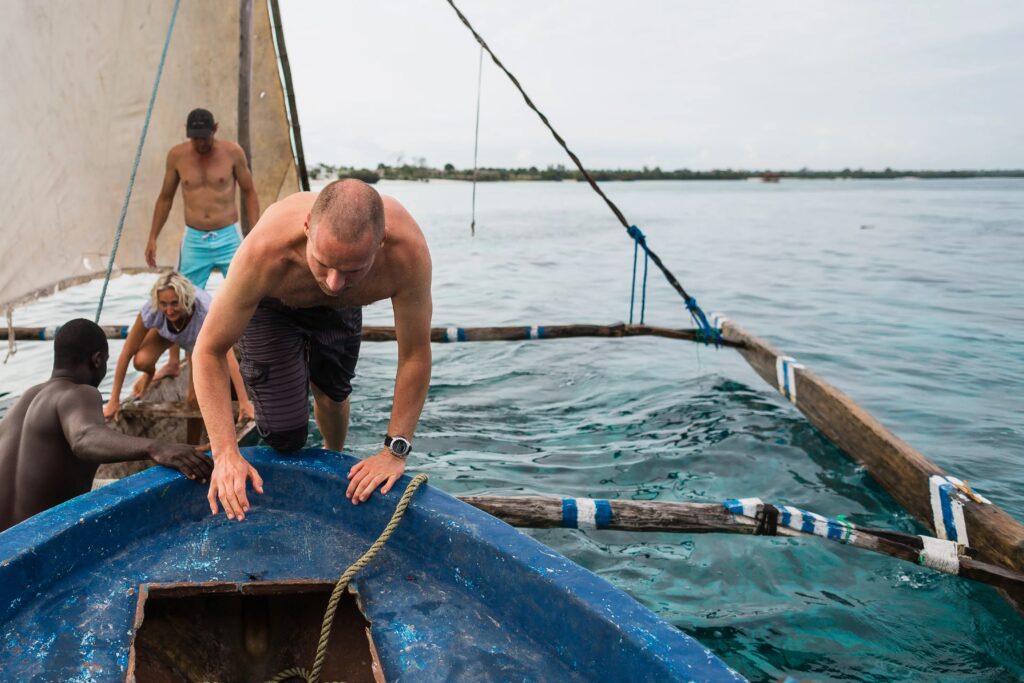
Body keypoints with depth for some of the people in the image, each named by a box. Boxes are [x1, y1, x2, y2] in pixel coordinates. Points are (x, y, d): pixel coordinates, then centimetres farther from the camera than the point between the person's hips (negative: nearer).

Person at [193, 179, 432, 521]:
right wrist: (225, 453, -38)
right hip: (271, 304, -2)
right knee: (285, 435, -11)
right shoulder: (266, 250, -46)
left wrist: (395, 451, -28)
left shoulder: (407, 251, -43)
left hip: (340, 311, 2)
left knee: (331, 394, 19)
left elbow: (415, 356, -30)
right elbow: (208, 351, -32)